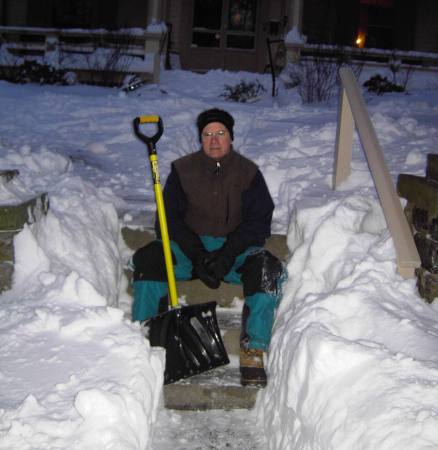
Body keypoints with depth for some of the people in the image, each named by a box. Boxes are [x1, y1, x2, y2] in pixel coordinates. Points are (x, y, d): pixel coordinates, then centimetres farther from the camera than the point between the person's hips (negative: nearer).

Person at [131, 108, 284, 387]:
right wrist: (197, 256, -18)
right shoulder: (183, 170, 1)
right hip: (189, 246, 1)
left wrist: (227, 255, -21)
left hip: (236, 248, -1)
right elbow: (170, 219, -4)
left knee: (267, 269, -31)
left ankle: (253, 352, -25)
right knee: (148, 260, -25)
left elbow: (259, 222, -7)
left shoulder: (248, 172, 0)